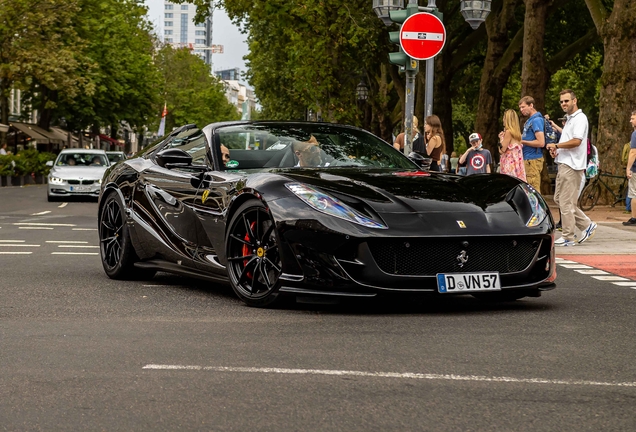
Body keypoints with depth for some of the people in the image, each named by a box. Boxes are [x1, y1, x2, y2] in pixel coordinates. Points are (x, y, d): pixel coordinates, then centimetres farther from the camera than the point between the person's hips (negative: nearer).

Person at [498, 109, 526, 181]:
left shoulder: (509, 132, -11)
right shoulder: (516, 132, 12)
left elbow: (502, 150, -10)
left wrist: (501, 138, 4)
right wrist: (503, 137, 20)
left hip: (509, 165, -8)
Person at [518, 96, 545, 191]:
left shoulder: (537, 120, -13)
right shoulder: (529, 120, 17)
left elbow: (541, 142, -20)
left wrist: (522, 142, -14)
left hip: (533, 160, -10)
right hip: (527, 159, 10)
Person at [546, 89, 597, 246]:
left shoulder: (580, 118, -11)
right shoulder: (569, 119, 20)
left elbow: (576, 141, -22)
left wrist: (556, 146, -11)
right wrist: (557, 150, 8)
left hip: (572, 165, -11)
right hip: (563, 164, 11)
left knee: (566, 203, -8)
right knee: (559, 199, 13)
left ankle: (568, 238, -2)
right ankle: (587, 225, 17)